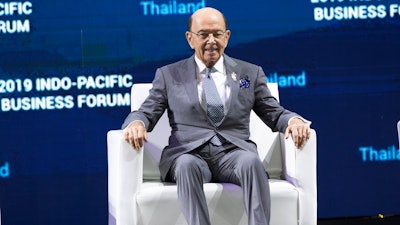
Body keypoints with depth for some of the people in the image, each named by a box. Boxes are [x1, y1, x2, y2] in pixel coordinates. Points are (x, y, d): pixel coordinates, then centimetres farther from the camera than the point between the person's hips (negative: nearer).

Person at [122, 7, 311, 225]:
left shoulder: (250, 73, 18)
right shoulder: (169, 75, 16)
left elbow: (275, 114, 17)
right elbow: (146, 113, 12)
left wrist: (294, 120, -7)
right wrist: (136, 123, -14)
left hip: (233, 152, 1)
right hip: (188, 153, -1)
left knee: (252, 161, -34)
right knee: (188, 165, -37)